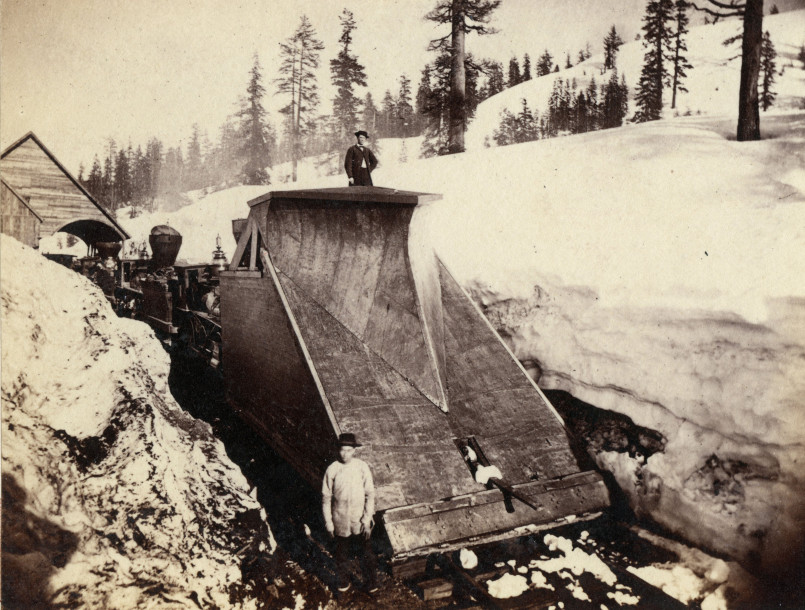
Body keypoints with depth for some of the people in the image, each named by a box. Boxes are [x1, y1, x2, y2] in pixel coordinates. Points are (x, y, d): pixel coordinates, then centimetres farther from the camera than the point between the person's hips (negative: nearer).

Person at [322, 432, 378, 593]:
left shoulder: (362, 467, -11)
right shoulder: (332, 470, -11)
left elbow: (370, 494, -6)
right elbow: (326, 497, -3)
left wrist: (367, 520, -10)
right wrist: (328, 522, -2)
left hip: (360, 520, 0)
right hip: (340, 520, 0)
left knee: (366, 553, 11)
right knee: (342, 553, 17)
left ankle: (371, 583, 32)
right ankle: (343, 582, 39)